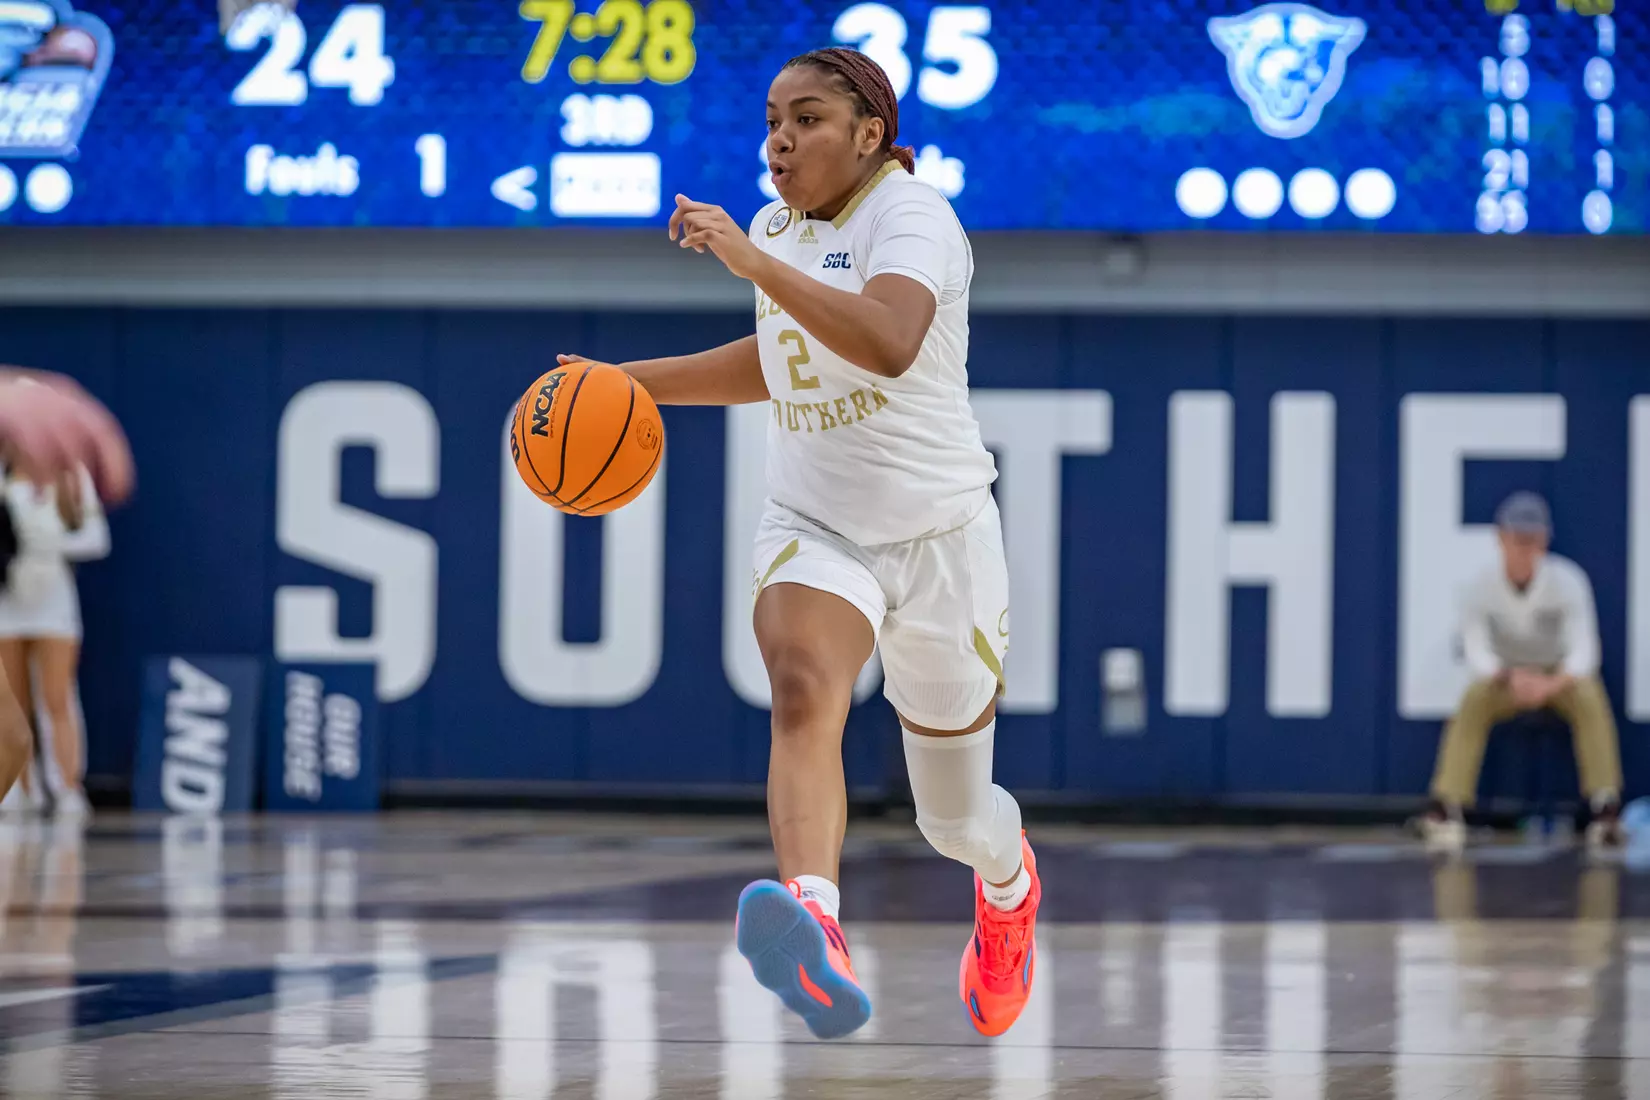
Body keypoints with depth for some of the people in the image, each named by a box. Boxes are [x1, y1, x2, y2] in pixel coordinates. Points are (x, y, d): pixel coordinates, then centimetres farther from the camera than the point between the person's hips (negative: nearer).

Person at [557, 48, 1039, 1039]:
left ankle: (1010, 885, 52)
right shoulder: (786, 225, 8)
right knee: (804, 688, -32)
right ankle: (818, 936, -57)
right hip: (813, 527, 4)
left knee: (957, 819, 11)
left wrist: (753, 262, -44)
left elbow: (890, 344, -37)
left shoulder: (910, 215, -16)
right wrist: (628, 381, 18)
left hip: (936, 531, -4)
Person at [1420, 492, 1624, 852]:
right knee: (1473, 701, -29)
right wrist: (1510, 677, -45)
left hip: (1562, 676, -1)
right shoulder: (1481, 587, -17)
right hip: (1505, 677, 1)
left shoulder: (1568, 580, -21)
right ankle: (1446, 806, -34)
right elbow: (1476, 652, -23)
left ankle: (1606, 806, -38)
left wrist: (1551, 684, -48)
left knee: (1590, 697, -32)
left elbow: (1584, 653, -28)